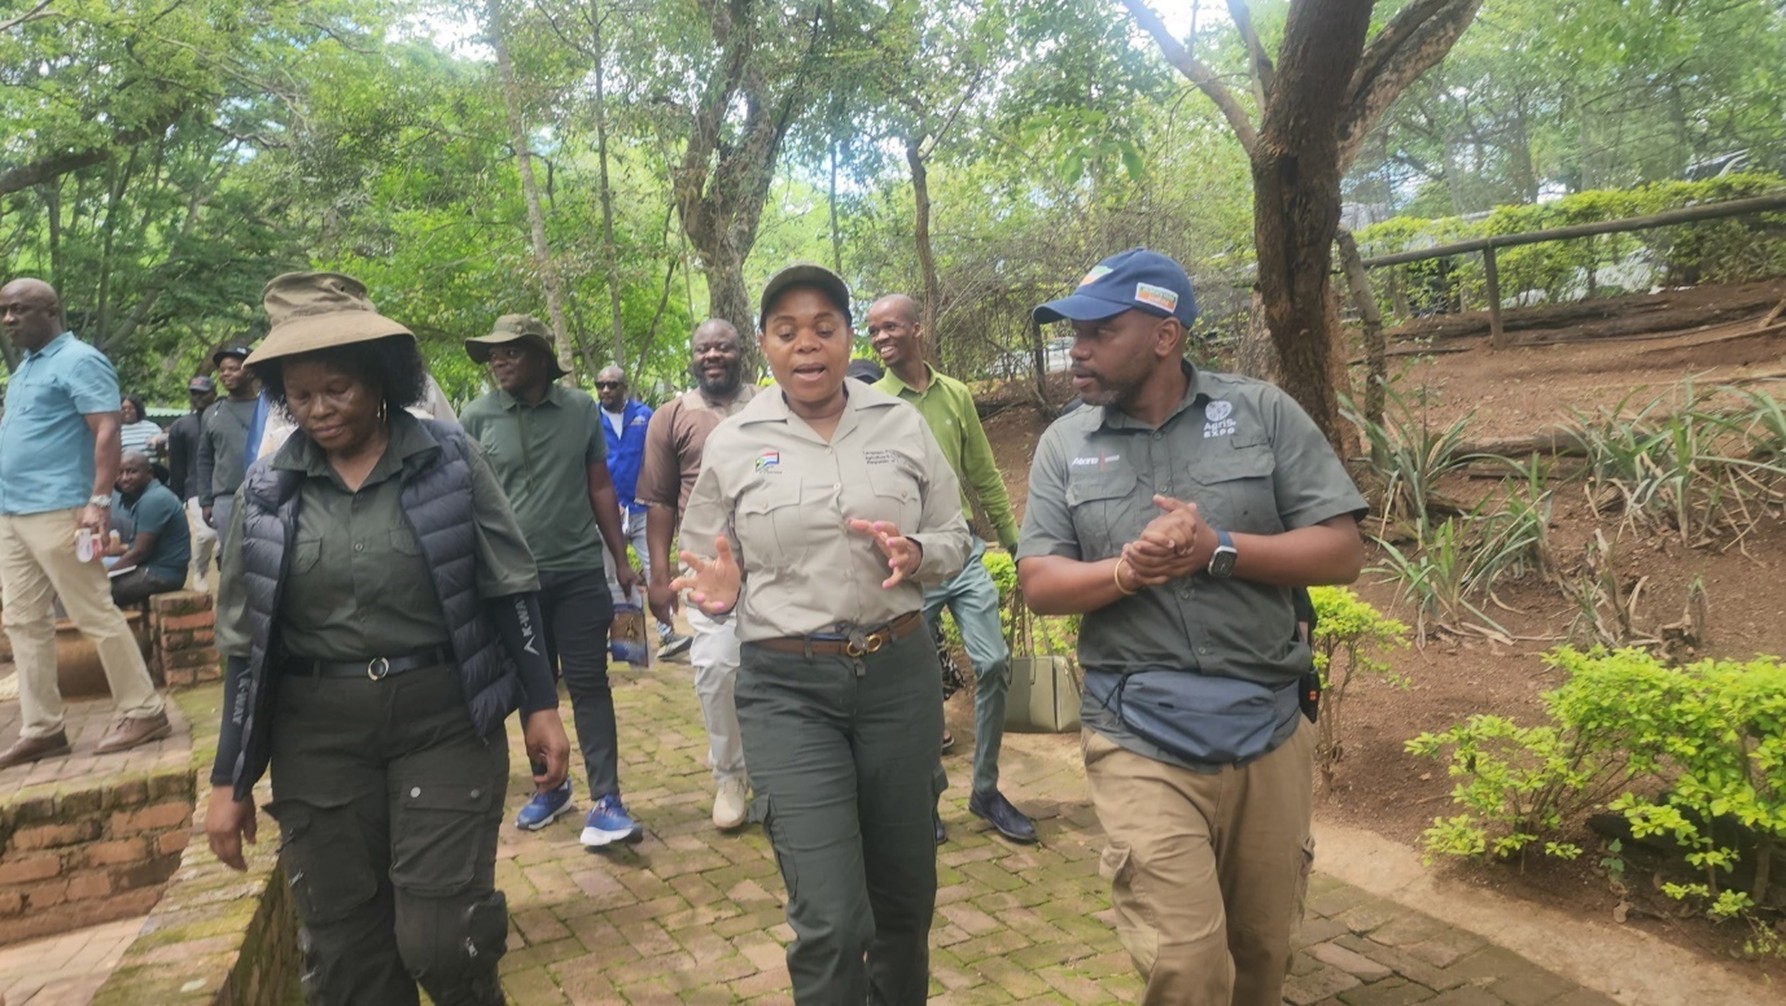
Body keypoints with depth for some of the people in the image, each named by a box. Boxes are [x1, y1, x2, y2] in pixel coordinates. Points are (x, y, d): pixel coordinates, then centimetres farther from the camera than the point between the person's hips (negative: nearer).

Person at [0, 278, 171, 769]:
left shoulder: (79, 361, -9)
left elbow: (107, 431, -17)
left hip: (56, 511, -9)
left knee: (96, 616, -6)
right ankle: (42, 728, 15)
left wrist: (99, 500, -25)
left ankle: (144, 712, 2)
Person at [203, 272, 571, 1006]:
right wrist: (231, 778, 8)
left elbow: (510, 591, 0)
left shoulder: (449, 460, -3)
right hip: (317, 738, 3)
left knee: (441, 940, -4)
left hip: (445, 720, -2)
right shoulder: (267, 490, 3)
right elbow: (247, 643, 7)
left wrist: (541, 705, -2)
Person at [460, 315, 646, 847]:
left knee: (588, 683, 0)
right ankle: (550, 786, 29)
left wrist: (621, 558, 5)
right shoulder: (477, 417, -1)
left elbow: (600, 488, 6)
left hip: (579, 570, -1)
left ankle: (606, 800, 4)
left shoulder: (580, 409, 0)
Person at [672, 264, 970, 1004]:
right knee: (830, 920, -7)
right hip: (786, 687, -2)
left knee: (906, 888, 18)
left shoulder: (902, 424, 2)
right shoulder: (732, 443, -1)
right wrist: (720, 594, -17)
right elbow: (709, 568, 6)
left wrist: (917, 554, -15)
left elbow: (955, 537, 7)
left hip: (900, 674, 2)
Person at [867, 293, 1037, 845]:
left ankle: (986, 790, 18)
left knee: (994, 664, 1)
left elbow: (985, 477, 11)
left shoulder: (956, 395, 7)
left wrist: (1016, 544, 11)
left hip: (965, 550, 3)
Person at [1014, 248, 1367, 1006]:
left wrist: (1218, 548, -17)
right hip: (1140, 739, -1)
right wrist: (1125, 571, -19)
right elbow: (1038, 585, -1)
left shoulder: (1263, 412, 0)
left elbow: (1341, 552, -4)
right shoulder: (1064, 444, 3)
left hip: (1268, 728, 1)